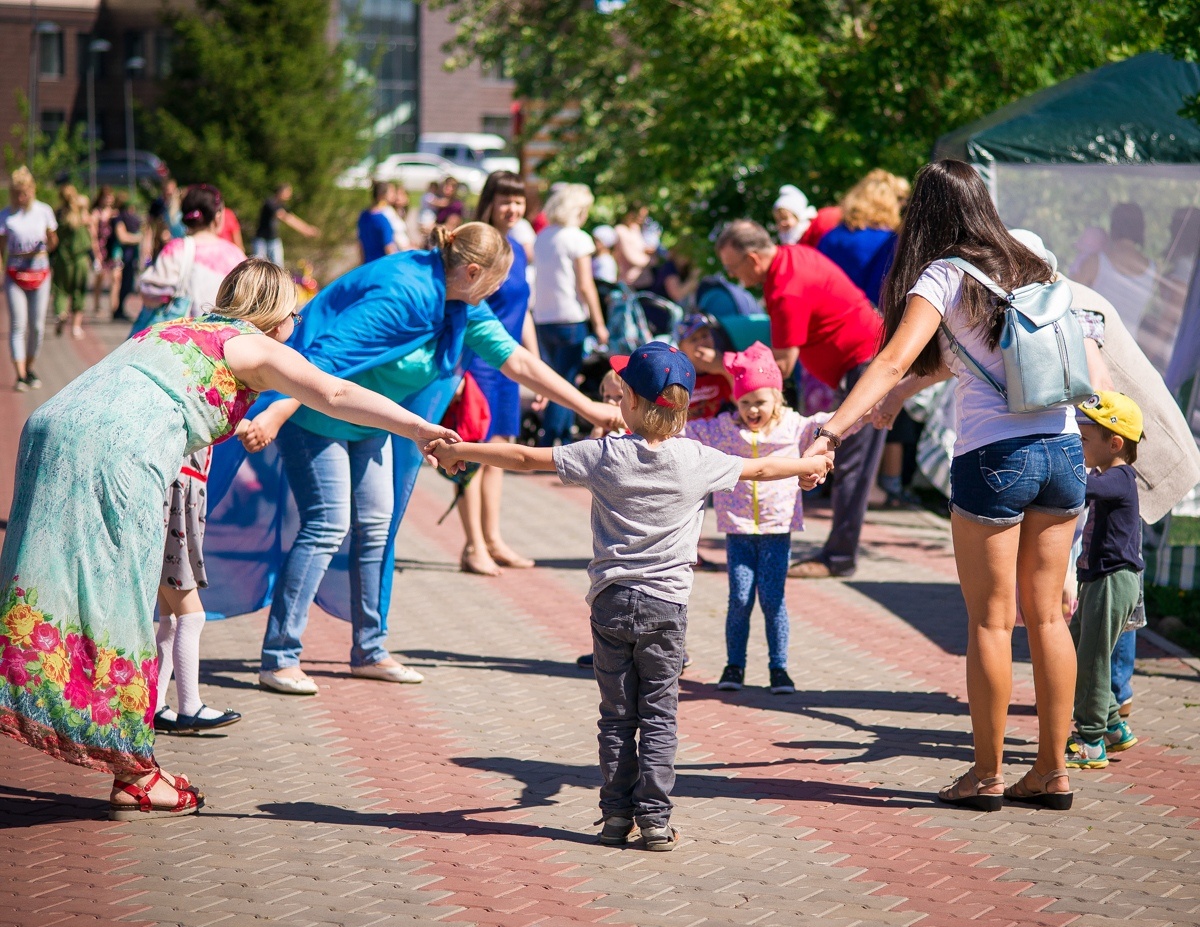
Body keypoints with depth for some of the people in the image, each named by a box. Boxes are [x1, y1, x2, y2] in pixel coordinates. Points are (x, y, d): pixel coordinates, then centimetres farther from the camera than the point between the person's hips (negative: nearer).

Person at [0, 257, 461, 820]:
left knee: (72, 590, 8)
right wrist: (417, 429, -3)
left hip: (50, 427, 7)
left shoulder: (168, 330, 32)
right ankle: (135, 779, 5)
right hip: (116, 452, -7)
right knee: (117, 605, -1)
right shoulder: (254, 347, 11)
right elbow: (334, 395, 0)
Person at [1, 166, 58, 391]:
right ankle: (20, 375, -10)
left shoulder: (44, 211, 3)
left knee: (37, 326, 5)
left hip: (40, 273, 2)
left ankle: (30, 369, 22)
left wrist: (44, 247, -12)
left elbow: (53, 241, 11)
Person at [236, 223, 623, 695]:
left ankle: (369, 651, 17)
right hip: (315, 412, -9)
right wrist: (275, 415, -38)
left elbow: (517, 361, 6)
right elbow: (328, 356, -33)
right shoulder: (404, 294, -29)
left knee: (377, 524, 8)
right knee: (328, 526, -13)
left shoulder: (462, 306, 1)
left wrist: (590, 409, 6)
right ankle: (278, 659, -9)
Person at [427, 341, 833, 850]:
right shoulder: (699, 461, -5)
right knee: (658, 716, 5)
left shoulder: (605, 456, -7)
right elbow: (760, 467, 11)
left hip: (612, 601, 0)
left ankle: (617, 815, 11)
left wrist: (457, 451, 9)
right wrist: (809, 465, 31)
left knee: (617, 715, 9)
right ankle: (654, 817, 3)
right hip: (666, 604, 0)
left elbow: (525, 458, -3)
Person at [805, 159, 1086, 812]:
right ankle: (1052, 771, 16)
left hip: (994, 459, -6)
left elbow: (894, 360, -18)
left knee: (990, 621, 4)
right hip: (1063, 449, 6)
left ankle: (987, 774, 11)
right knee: (1047, 615, 11)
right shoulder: (1033, 265, 14)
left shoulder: (943, 276, -5)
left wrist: (832, 429, -24)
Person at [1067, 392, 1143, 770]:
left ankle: (1092, 743, 2)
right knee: (1074, 656, 15)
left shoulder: (1119, 478, -17)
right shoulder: (1104, 478, 14)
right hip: (1096, 580, 10)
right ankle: (1113, 727, 25)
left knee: (1092, 660, -5)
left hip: (1114, 580, -10)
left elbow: (1081, 486, -35)